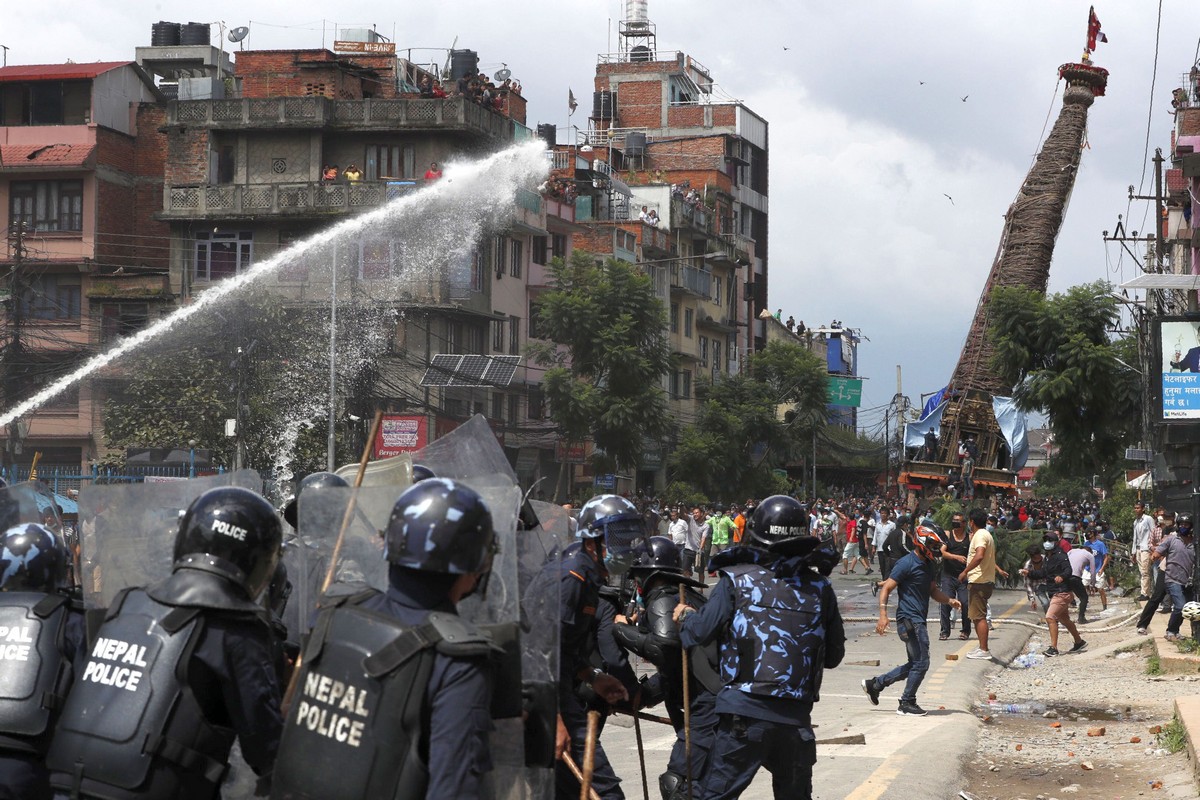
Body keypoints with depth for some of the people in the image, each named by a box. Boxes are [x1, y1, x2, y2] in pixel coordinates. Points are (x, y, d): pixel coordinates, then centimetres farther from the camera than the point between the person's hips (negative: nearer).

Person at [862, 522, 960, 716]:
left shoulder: (930, 565, 13)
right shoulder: (907, 564, -14)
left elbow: (933, 590, 24)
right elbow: (886, 589, -15)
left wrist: (949, 600, 5)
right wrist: (883, 616, -24)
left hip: (919, 620, 10)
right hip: (909, 620, -10)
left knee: (914, 665, 16)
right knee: (921, 664, -5)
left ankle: (874, 684, 24)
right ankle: (907, 704, 9)